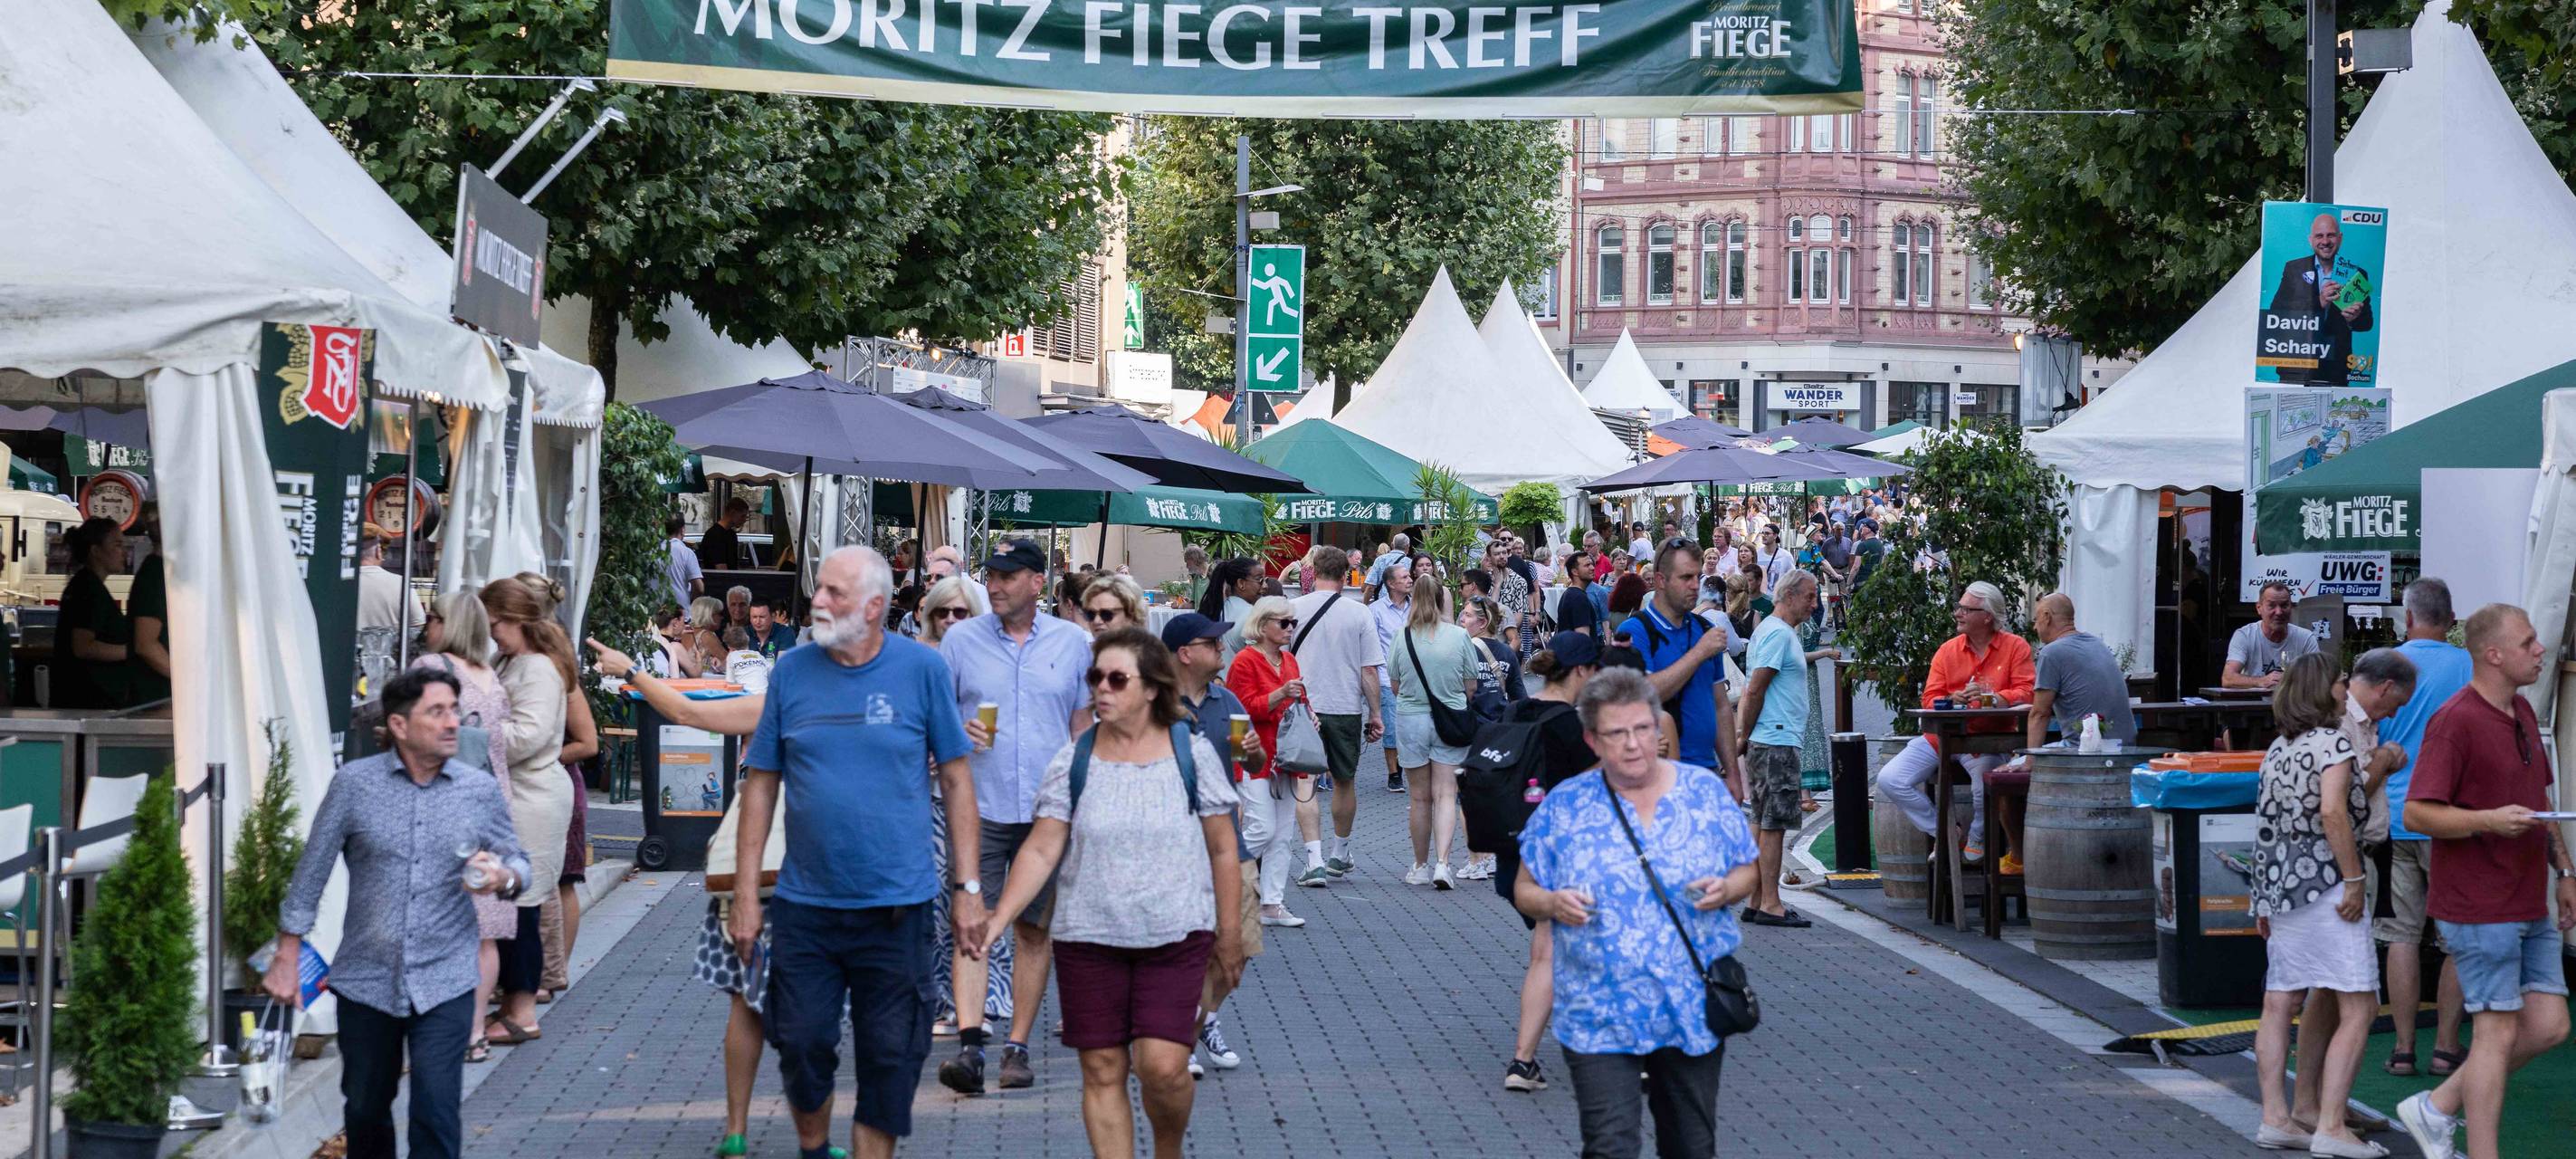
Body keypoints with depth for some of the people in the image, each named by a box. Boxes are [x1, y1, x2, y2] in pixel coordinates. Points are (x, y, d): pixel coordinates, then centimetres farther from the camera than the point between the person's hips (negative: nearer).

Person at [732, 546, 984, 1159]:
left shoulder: (922, 669, -4)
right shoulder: (793, 669, 1)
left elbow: (955, 780, 0)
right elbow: (761, 783, 5)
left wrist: (967, 887, -3)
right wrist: (745, 893, 1)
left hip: (897, 906, -2)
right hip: (804, 903, 2)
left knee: (889, 1058, 4)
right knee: (802, 1046, 7)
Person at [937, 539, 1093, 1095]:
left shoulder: (1072, 642, 6)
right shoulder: (961, 639, 4)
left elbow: (1084, 725, 11)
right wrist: (958, 732, -15)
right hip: (979, 805, -1)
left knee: (1034, 929, 6)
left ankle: (1018, 1046, 13)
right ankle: (969, 1042, -18)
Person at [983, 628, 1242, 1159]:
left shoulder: (1192, 753, -1)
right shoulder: (1072, 762, 0)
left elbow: (1222, 848, 4)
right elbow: (1041, 850, -2)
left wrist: (1229, 933, 5)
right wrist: (997, 919, -13)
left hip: (1175, 936, -2)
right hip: (1089, 937, 2)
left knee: (1162, 1067, -10)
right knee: (1103, 1071, 3)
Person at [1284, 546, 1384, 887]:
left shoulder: (1293, 609, -3)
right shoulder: (1358, 613, -4)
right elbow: (1369, 670, -3)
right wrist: (1375, 713, 6)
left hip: (1303, 708, -1)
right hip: (1346, 709, 1)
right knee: (1345, 782, 17)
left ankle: (1314, 860, -11)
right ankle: (1340, 856, 31)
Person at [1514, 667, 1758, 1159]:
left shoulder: (1706, 790, 3)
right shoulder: (1564, 805, 0)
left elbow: (1746, 872, 10)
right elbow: (1524, 889, 5)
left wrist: (1726, 889, -13)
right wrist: (1554, 903, -17)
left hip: (1694, 1009, 2)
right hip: (1599, 1020, -2)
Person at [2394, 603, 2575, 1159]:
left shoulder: (2522, 712, 14)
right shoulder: (2455, 721, -15)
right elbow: (2417, 813, -18)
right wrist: (2490, 820, -29)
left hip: (2529, 905, 9)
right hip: (2480, 907, -9)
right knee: (2498, 1032, -5)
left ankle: (2437, 1109, 17)